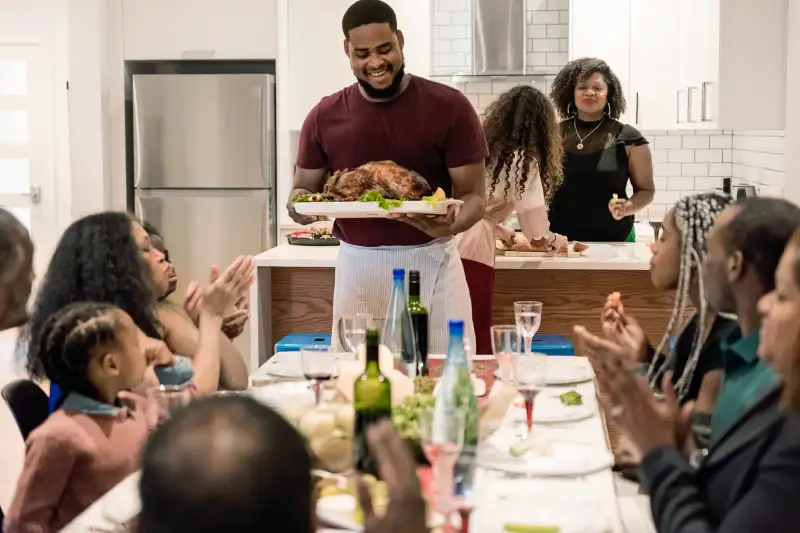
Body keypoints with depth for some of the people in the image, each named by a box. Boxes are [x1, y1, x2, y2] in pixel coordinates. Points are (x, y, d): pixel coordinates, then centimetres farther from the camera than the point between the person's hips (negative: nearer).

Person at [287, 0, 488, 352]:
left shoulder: (449, 107, -5)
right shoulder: (325, 116, 3)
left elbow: (473, 194, -6)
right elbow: (303, 189, 10)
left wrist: (451, 225, -28)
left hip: (431, 262, -2)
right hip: (358, 265, 2)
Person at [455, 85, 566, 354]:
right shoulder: (522, 158, -1)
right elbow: (537, 233, 0)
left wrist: (508, 235, 37)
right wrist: (555, 241, 20)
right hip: (471, 251, -6)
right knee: (476, 343, 1)